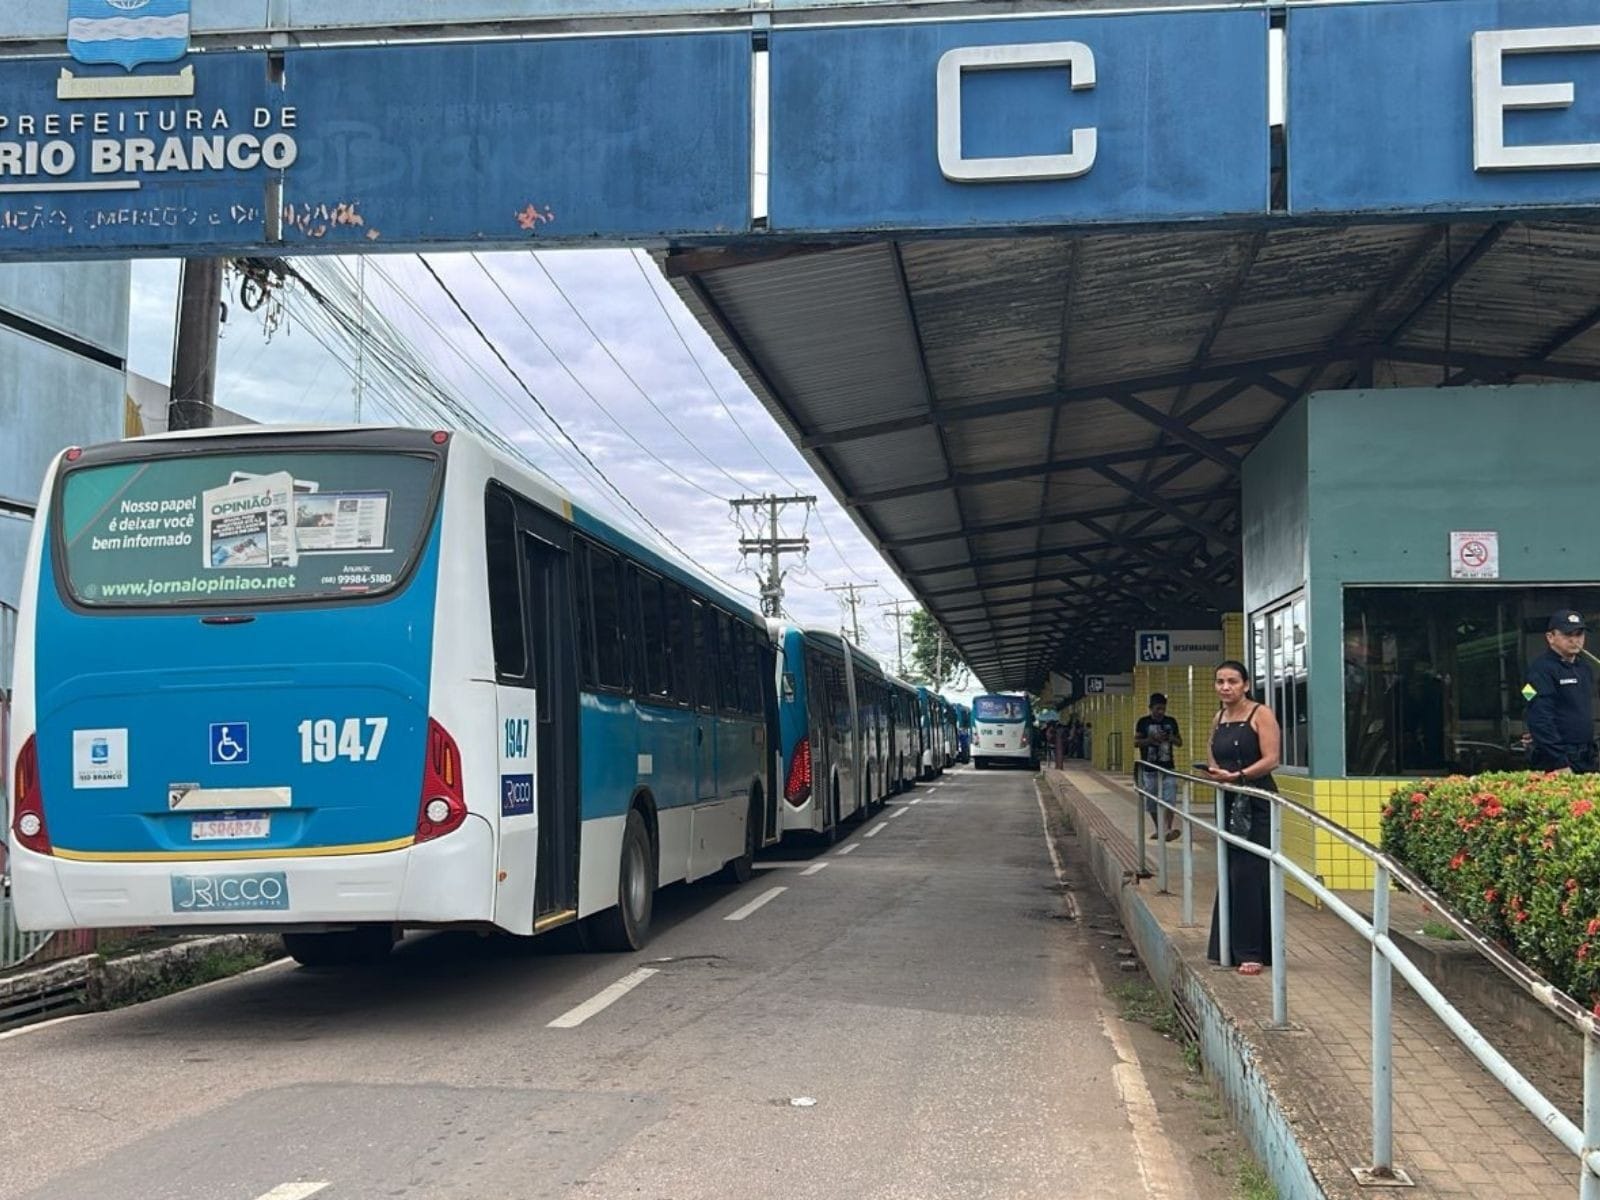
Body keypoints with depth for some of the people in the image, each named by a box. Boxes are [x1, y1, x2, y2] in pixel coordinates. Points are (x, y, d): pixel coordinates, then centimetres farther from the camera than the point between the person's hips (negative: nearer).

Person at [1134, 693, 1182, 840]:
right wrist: (1151, 739, -18)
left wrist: (1171, 738, -10)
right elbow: (1136, 742, -2)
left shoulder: (1171, 722, 7)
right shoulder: (1143, 722, 0)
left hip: (1168, 767, 1)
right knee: (1151, 802, 7)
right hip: (1149, 768, -1)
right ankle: (1158, 829, 21)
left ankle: (1169, 828, -17)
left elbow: (1180, 742, 12)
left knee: (1169, 799, -12)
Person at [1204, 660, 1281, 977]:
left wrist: (1237, 776, -23)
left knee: (1249, 876, -8)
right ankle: (1230, 948, 13)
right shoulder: (1218, 719, 14)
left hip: (1257, 805, -7)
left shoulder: (1261, 715, -6)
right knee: (1229, 875, 7)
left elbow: (1271, 759, -14)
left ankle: (1251, 952, -4)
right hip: (1228, 804, 7)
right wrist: (1212, 772, -1)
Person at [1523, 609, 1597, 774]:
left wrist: (1591, 759, 18)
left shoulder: (1584, 669, 16)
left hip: (1585, 761, 8)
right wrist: (1560, 764, -22)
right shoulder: (1541, 669, -11)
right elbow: (1540, 720, -18)